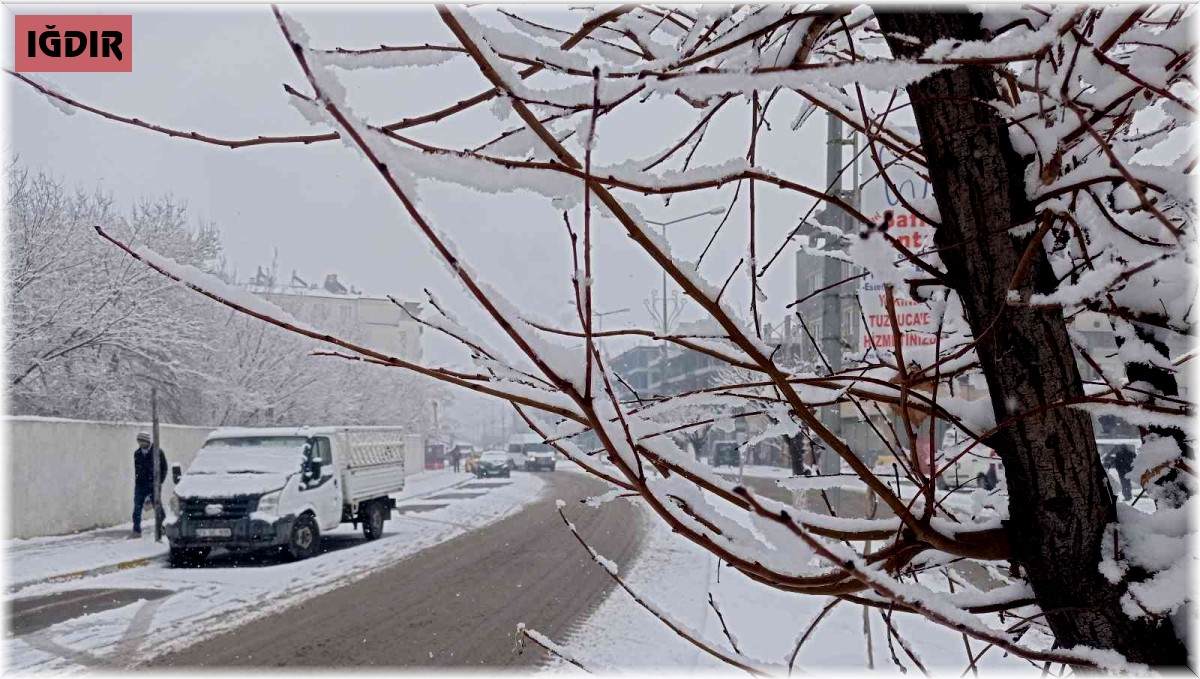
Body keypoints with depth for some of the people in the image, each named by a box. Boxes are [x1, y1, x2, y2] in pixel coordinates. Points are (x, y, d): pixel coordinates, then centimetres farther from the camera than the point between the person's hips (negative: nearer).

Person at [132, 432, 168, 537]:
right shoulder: (137, 453, 10)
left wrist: (159, 482, -9)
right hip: (140, 485, 4)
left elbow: (164, 468, -2)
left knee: (158, 508, 3)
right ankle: (136, 531, 1)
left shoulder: (157, 452, -3)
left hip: (153, 484, -4)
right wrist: (136, 481, 11)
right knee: (137, 508, -2)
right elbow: (136, 469, 18)